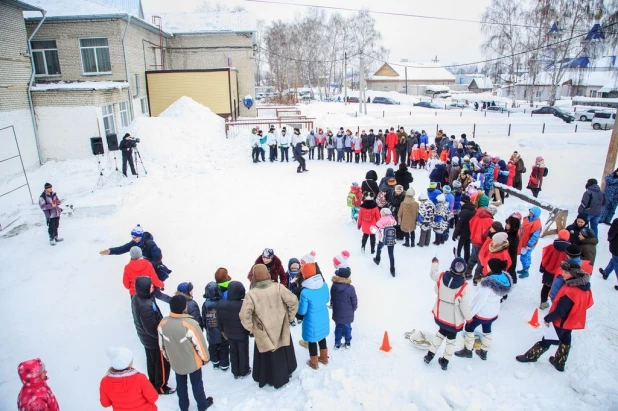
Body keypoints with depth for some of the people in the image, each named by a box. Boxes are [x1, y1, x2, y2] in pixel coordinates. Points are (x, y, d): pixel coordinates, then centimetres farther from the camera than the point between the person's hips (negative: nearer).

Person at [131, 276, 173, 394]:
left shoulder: (136, 298, -9)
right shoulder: (146, 306, -38)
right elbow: (152, 329, -30)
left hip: (146, 338, 9)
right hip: (154, 339, -9)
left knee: (152, 361, 28)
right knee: (162, 363, 14)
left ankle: (153, 382, 47)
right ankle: (160, 386, 33)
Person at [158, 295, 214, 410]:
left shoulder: (163, 323, -18)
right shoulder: (190, 324, -33)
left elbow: (162, 344, -1)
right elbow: (199, 344, -20)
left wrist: (168, 357, 18)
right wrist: (205, 358, -1)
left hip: (175, 362, 4)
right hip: (193, 362, -3)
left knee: (181, 385, 25)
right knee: (197, 384, 20)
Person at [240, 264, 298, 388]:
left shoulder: (251, 294, -20)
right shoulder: (279, 287, -16)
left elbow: (245, 315, -22)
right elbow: (293, 301, -14)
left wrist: (251, 328, -4)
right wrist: (290, 317, 2)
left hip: (263, 333, -2)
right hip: (281, 330, 2)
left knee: (267, 356, 18)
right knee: (283, 353, 25)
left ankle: (265, 379, 35)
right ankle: (284, 375, 43)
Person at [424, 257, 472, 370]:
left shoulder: (441, 277, -18)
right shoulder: (464, 287, -29)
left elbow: (432, 274, 6)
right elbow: (464, 306, -21)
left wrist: (435, 263, 25)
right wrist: (469, 317, -1)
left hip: (440, 315, 4)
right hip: (454, 319, -4)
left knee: (441, 332, 30)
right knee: (451, 338, 21)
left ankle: (430, 355, 38)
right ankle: (444, 362, 39)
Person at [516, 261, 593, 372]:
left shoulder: (569, 291, -36)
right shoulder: (584, 287, -9)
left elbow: (559, 311, -29)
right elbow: (587, 303, 8)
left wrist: (547, 319, -14)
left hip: (561, 322, -8)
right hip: (572, 321, 8)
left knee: (547, 340, 11)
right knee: (565, 341, 23)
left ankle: (531, 356, 29)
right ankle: (559, 363, 40)